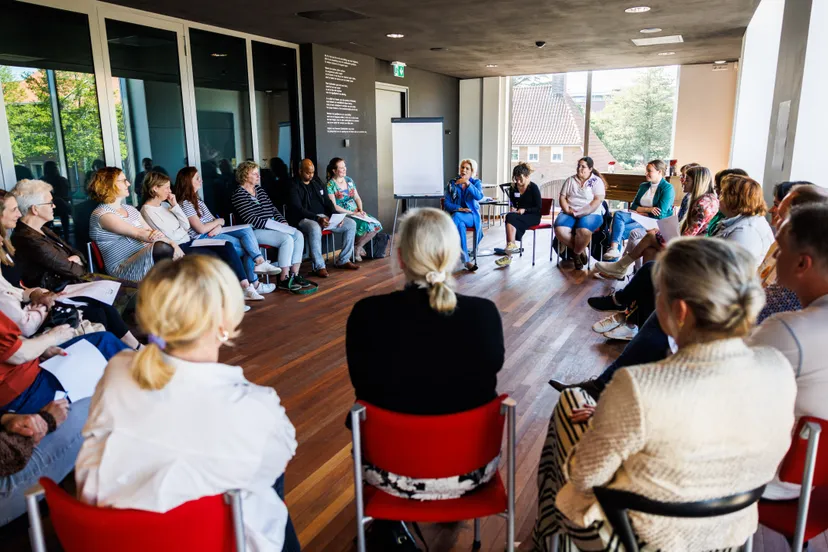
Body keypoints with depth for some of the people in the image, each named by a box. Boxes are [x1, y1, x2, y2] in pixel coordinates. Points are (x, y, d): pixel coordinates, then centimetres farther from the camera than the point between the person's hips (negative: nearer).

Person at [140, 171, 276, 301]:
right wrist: (183, 231, 2)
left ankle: (246, 287, -17)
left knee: (227, 247, -10)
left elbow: (186, 226, 10)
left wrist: (175, 206, 3)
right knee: (215, 257, -21)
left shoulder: (163, 205, 16)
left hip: (187, 242, 8)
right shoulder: (148, 211, -10)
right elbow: (170, 237, -16)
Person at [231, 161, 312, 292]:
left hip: (272, 227, 8)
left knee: (299, 235, -14)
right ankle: (284, 280, -22)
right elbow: (251, 219, -17)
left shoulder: (259, 189, 18)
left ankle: (294, 274, -11)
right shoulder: (239, 194, -7)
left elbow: (273, 209, 19)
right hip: (255, 231, -8)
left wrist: (283, 222, 1)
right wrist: (276, 226, -19)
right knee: (287, 239, -28)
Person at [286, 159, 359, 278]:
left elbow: (327, 202, 18)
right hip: (305, 219, -7)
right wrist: (317, 219, -28)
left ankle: (343, 260, -1)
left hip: (324, 217, 7)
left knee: (351, 224, -8)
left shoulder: (317, 183, 17)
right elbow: (298, 209, -15)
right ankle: (319, 266, -29)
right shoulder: (294, 186, -4)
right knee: (315, 229, -42)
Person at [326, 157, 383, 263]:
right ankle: (356, 249, -3)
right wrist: (352, 213, -17)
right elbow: (334, 206, -13)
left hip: (356, 212, 7)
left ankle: (358, 247, 3)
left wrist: (360, 210, -3)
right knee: (367, 226, -28)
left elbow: (357, 198, 16)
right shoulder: (330, 185, -7)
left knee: (377, 225, -15)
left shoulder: (349, 180, 13)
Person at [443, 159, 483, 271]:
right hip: (455, 215, 1)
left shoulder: (476, 183, 7)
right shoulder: (452, 183, 9)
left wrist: (468, 183, -29)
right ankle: (466, 261, -40)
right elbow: (447, 203, 2)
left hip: (472, 216, -1)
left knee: (456, 216, -36)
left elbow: (479, 196, -15)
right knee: (460, 225, -36)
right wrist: (459, 208, -17)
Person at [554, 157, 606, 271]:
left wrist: (581, 213, -18)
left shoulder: (597, 181, 4)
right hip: (569, 213, 4)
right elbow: (562, 197, 11)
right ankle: (581, 251, -8)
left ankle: (576, 253, -8)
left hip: (590, 214, -3)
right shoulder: (570, 180, 15)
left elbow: (598, 200, -7)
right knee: (560, 230, -29)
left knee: (583, 231, -38)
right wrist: (567, 210, -9)